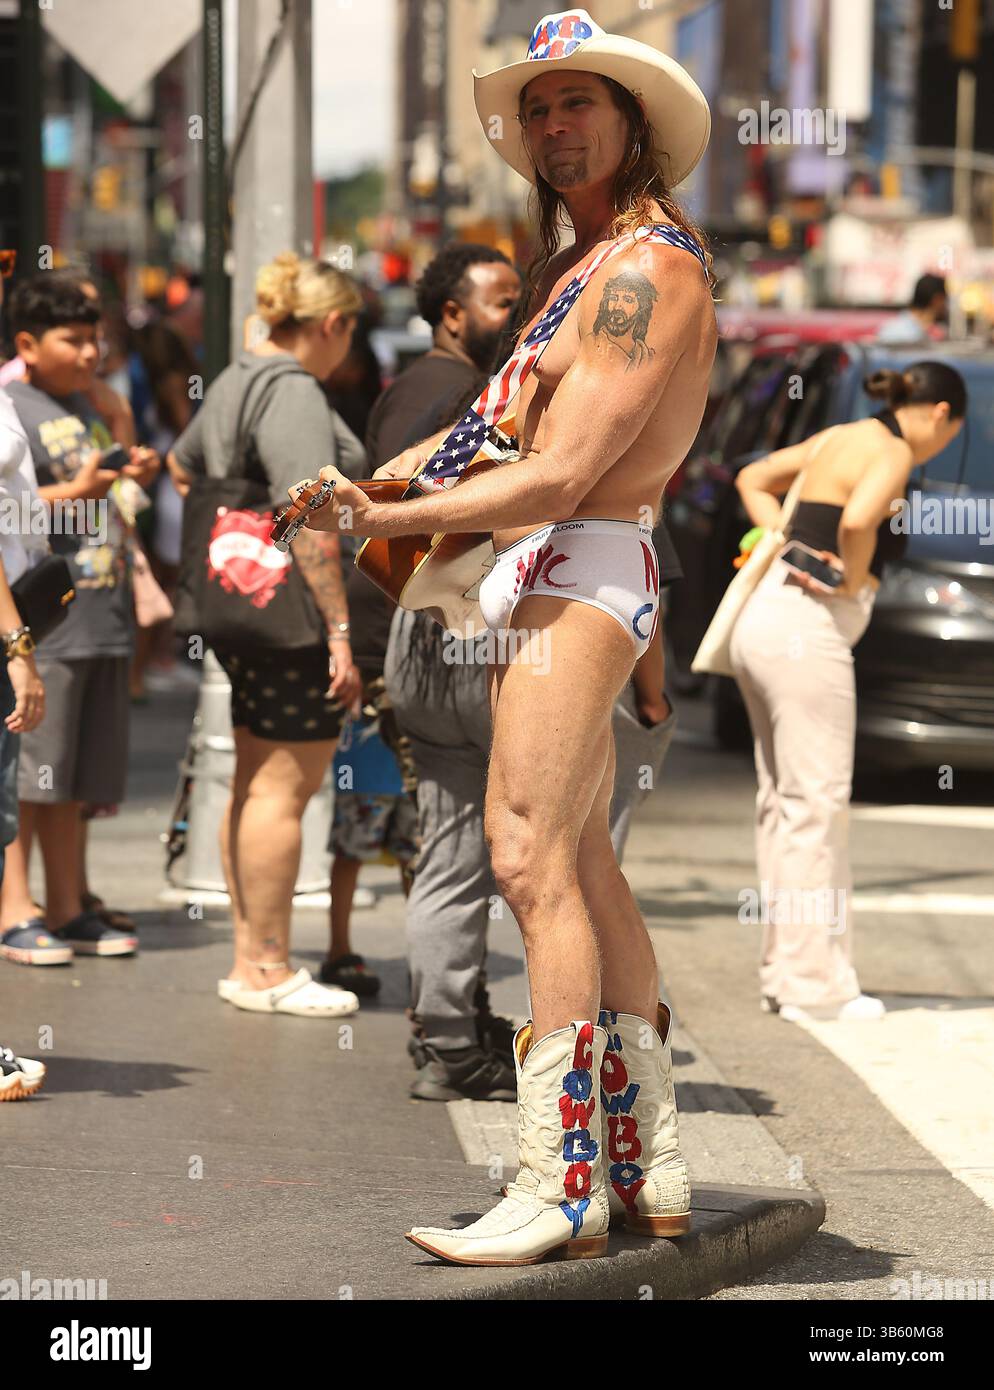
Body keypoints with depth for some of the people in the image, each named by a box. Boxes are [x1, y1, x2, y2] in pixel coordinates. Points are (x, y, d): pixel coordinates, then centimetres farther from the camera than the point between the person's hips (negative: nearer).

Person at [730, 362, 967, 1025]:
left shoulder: (840, 437, 17)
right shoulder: (892, 454, -9)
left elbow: (753, 480, 28)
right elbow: (858, 520, -29)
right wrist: (852, 582, -11)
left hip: (764, 616, 9)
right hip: (808, 630, -9)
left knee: (784, 801, 13)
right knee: (817, 802, -6)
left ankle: (783, 970, 17)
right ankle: (814, 984, -4)